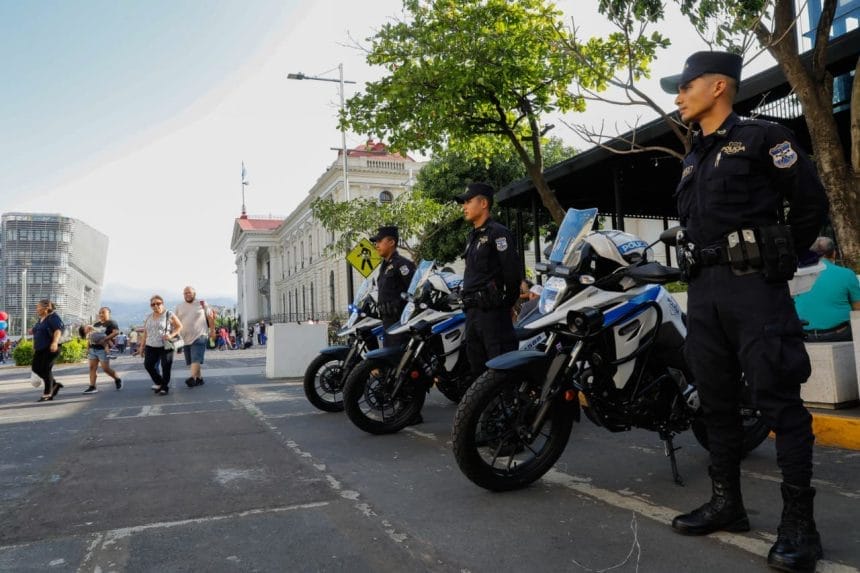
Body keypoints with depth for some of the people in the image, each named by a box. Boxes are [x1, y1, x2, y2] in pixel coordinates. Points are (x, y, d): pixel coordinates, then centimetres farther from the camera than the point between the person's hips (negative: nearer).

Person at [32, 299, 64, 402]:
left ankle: (47, 394, 1)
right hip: (40, 349, 9)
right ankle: (55, 384, 19)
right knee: (36, 368, 5)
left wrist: (55, 342, -37)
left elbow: (58, 329, -23)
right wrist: (34, 347, 25)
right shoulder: (41, 319, 17)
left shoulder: (53, 317, -10)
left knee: (46, 369, -8)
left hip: (50, 348, -9)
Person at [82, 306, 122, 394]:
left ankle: (117, 380, 15)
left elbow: (116, 332, -20)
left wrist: (105, 339, -28)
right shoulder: (96, 324, 21)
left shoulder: (111, 323, -3)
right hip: (92, 349, 8)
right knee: (92, 367, 0)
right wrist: (88, 347, 16)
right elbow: (91, 336, 27)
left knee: (106, 368, -8)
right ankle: (92, 387, 1)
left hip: (103, 349, -7)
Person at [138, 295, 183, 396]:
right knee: (148, 364, -4)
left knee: (166, 367, -5)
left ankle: (165, 387, 5)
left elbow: (179, 326, -1)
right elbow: (145, 333, 19)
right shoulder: (149, 318, 14)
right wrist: (142, 346, 14)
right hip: (151, 346, 5)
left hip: (165, 346, -5)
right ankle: (159, 382, 17)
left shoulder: (169, 315, -1)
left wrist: (171, 335, -16)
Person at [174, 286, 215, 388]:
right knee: (192, 361, 10)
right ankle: (199, 378, 21)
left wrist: (212, 330, 3)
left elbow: (210, 317, 4)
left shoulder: (202, 304, 0)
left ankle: (192, 378, -28)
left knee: (196, 359, -18)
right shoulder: (179, 306, 11)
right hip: (185, 338, 5)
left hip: (199, 336, -5)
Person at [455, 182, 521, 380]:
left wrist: (506, 302, -10)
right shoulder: (473, 236, 21)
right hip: (473, 312, 10)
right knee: (477, 367, 14)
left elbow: (512, 271, -15)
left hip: (493, 311, -9)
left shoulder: (498, 233, -8)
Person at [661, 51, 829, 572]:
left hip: (754, 287, -7)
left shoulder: (763, 138, 0)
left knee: (780, 401, -7)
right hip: (704, 290, 8)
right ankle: (727, 502, 20)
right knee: (717, 401, 10)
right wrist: (702, 266, 14)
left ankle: (799, 523, -1)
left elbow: (813, 203, 0)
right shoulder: (694, 158, 21)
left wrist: (779, 260, 3)